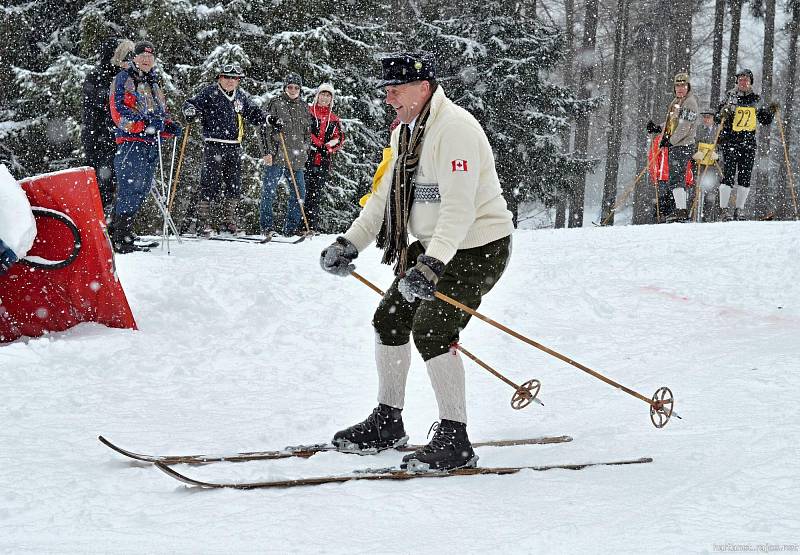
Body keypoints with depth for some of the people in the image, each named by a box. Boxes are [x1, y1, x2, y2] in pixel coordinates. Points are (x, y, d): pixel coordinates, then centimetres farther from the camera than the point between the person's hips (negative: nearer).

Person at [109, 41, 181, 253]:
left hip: (151, 142, 8)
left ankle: (121, 232, 16)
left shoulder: (153, 83, 24)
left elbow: (161, 113, 31)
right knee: (130, 188, -14)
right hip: (131, 141, -8)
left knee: (142, 188, 8)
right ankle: (121, 238, -14)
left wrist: (169, 126, 8)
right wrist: (144, 124, -24)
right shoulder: (124, 79, 0)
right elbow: (119, 111, -12)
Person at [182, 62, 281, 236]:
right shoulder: (210, 93, -2)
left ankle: (230, 221, 17)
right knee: (210, 184, -8)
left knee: (234, 185, 7)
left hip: (234, 146, 6)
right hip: (214, 145, -6)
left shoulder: (241, 96, 13)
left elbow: (253, 113, 22)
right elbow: (191, 103, -5)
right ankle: (201, 222, -5)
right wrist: (191, 112, -28)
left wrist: (268, 119, 5)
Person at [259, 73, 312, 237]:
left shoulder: (303, 107, 15)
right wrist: (268, 152, -12)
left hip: (296, 159, 5)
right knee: (269, 191, -4)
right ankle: (266, 226, 2)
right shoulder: (276, 103, -1)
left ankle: (291, 228, 12)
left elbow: (307, 132, 23)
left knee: (299, 193, 5)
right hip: (276, 156, -5)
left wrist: (305, 152, 16)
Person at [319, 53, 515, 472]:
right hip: (432, 245, 10)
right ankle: (387, 423, 23)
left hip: (477, 247, -10)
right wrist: (349, 244, 2)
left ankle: (454, 440, -14)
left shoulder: (454, 129, -23)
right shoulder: (406, 132, 10)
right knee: (390, 320, 9)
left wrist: (432, 263, -41)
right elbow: (386, 197, 14)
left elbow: (459, 206, -31)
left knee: (431, 329, -20)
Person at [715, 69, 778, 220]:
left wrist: (770, 111, 0)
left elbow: (764, 121, 18)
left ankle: (738, 211, 8)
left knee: (745, 178, 1)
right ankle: (724, 210, -7)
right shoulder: (731, 98, 2)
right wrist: (723, 113, -22)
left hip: (749, 142, 3)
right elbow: (717, 118, -1)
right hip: (730, 141, -3)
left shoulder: (755, 100, 11)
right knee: (728, 176, -11)